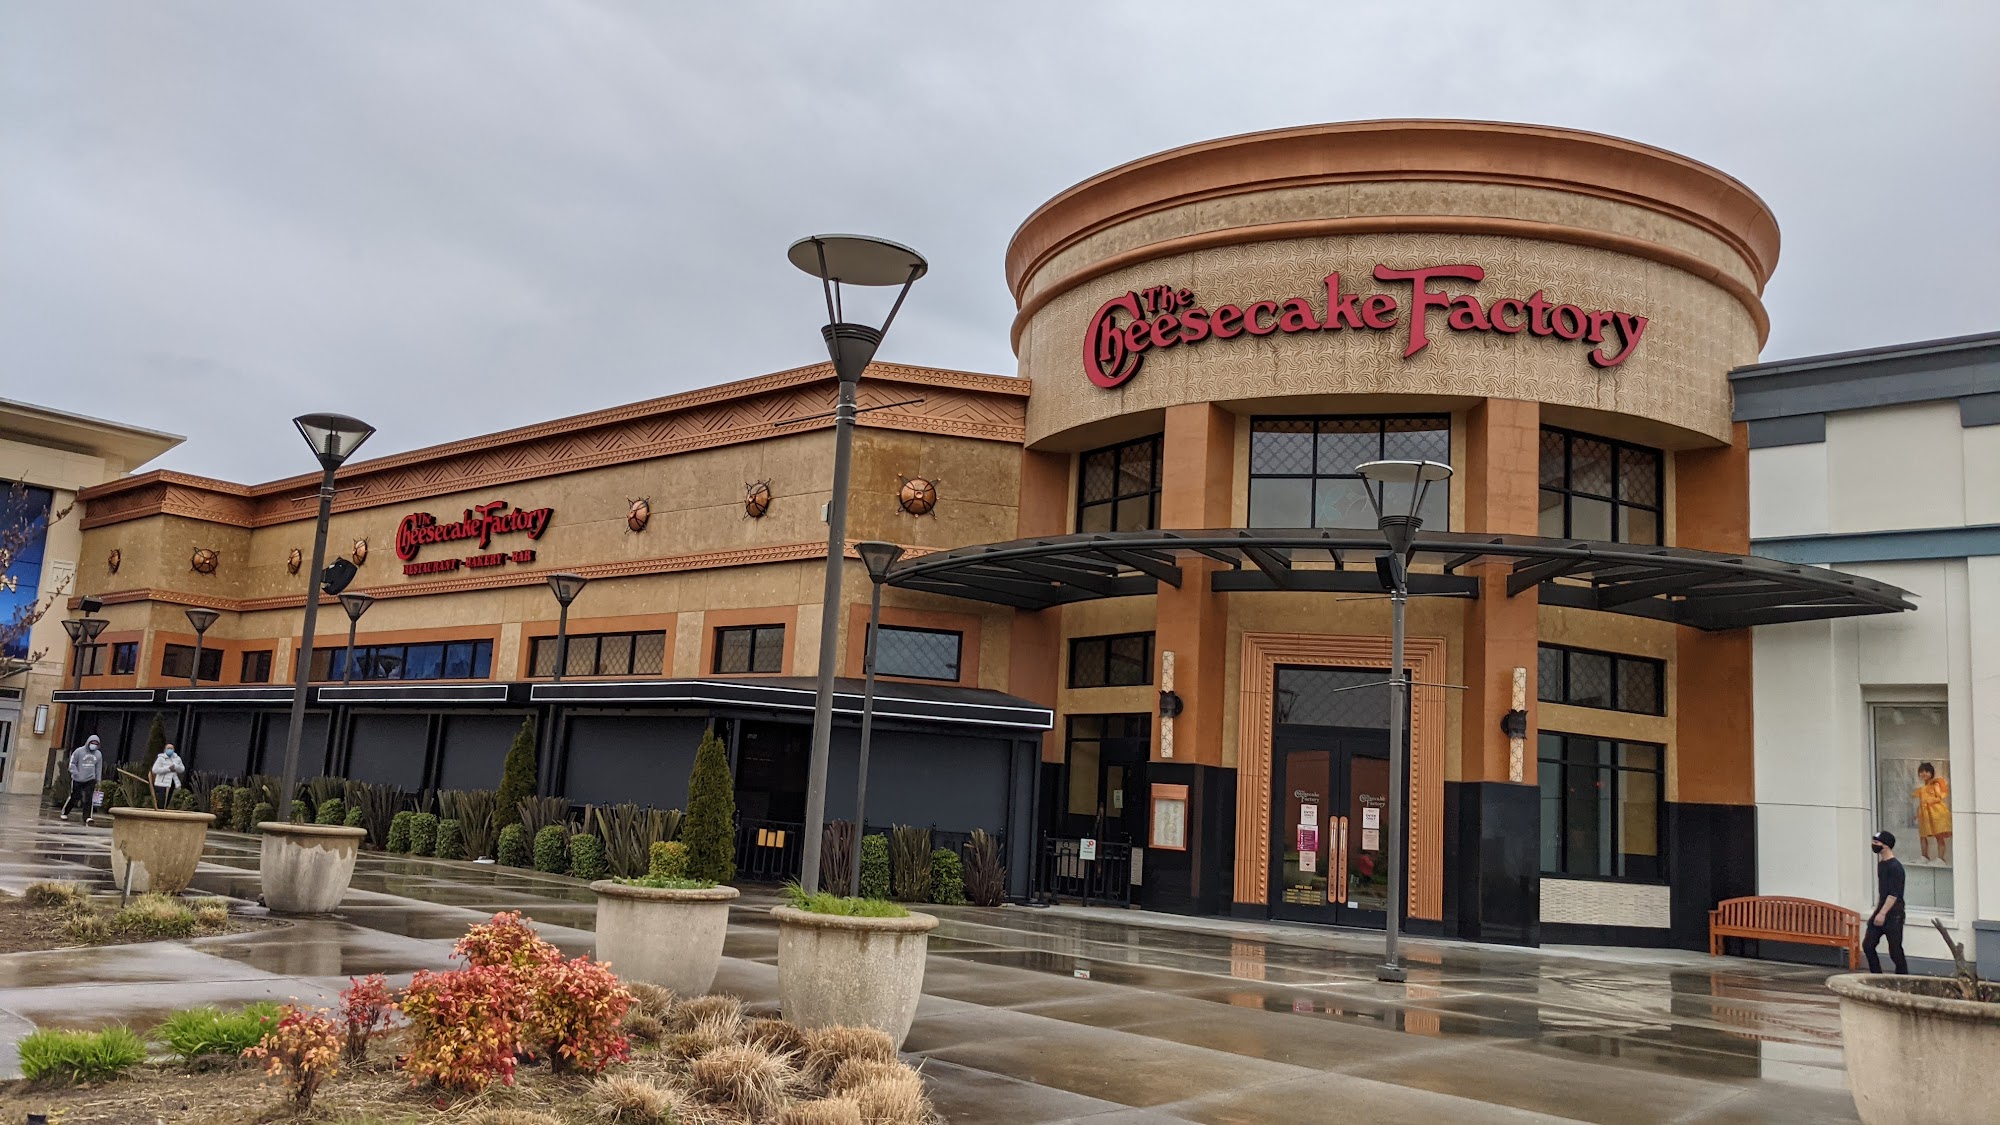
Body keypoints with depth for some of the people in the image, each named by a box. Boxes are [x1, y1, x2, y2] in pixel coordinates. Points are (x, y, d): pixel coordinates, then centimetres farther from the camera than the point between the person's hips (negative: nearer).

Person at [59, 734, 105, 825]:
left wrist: (98, 781, 13)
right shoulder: (79, 751, -4)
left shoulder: (98, 754, 9)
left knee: (89, 799, -7)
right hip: (77, 780, -2)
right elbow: (72, 764, -4)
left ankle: (87, 817, -8)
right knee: (73, 797, 5)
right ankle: (64, 813, 27)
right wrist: (76, 774, -16)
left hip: (90, 780, 2)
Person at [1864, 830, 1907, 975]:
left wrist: (1882, 913, -21)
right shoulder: (1881, 864, 13)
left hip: (1893, 914, -9)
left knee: (1895, 951, -3)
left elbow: (1893, 894, -19)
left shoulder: (1895, 867, -15)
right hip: (1881, 911, 9)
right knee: (1867, 944, 5)